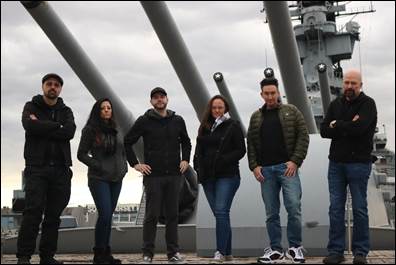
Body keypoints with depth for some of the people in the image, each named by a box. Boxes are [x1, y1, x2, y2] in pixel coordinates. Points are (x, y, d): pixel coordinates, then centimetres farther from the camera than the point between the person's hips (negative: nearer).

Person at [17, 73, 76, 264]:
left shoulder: (65, 111, 16)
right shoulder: (31, 106, 10)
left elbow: (70, 131, -5)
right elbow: (30, 125, -13)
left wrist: (42, 127, -8)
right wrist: (57, 126, -7)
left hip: (60, 169, 3)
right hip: (36, 167, -3)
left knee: (54, 214, 3)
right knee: (34, 210, -13)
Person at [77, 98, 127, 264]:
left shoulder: (115, 130, 13)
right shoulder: (90, 129, -3)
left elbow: (122, 152, 22)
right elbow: (81, 154, -3)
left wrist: (123, 168, 7)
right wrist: (98, 166, -12)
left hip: (116, 179, 6)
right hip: (99, 179, -6)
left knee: (108, 216, 8)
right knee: (105, 215, -15)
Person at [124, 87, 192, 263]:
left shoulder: (178, 121, 9)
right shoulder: (144, 121, 0)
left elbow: (186, 142, 23)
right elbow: (127, 142, 3)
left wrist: (185, 160, 10)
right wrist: (135, 164, -3)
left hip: (174, 175, 3)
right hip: (153, 175, -3)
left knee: (172, 215, 7)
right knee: (152, 215, 1)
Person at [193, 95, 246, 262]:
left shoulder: (233, 126, 1)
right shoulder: (204, 127, 16)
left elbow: (241, 150, -4)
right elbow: (199, 151, 20)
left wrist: (224, 160, -16)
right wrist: (198, 167, 5)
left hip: (227, 176, -5)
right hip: (208, 177, 5)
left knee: (221, 212, -15)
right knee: (219, 214, 8)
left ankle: (221, 251, -13)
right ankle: (227, 253, 15)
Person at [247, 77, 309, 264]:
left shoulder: (291, 111, 6)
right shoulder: (256, 117, 15)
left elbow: (303, 136, 0)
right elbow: (250, 144, 14)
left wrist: (295, 161, -10)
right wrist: (254, 166, 2)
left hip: (287, 166, -3)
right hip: (265, 170, 3)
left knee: (294, 208, -9)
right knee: (271, 213, 6)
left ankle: (295, 247, 6)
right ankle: (275, 250, 14)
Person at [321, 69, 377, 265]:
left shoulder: (367, 104, -4)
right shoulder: (335, 104, 11)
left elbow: (359, 128, -20)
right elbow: (324, 131, 0)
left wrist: (336, 125, -6)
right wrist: (347, 127, -13)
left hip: (359, 163, -4)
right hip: (336, 163, 4)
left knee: (359, 208, 3)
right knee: (335, 208, 4)